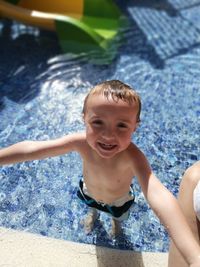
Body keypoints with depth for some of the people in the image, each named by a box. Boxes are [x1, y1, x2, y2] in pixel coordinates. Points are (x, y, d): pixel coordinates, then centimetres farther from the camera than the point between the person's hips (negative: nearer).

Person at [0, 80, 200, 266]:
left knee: (118, 215, 32)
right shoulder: (81, 143, -38)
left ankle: (116, 221, 70)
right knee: (91, 204, 37)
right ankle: (94, 213, 74)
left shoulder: (131, 155, -49)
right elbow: (30, 149, -34)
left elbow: (159, 196, -64)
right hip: (89, 192, 3)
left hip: (119, 200, -2)